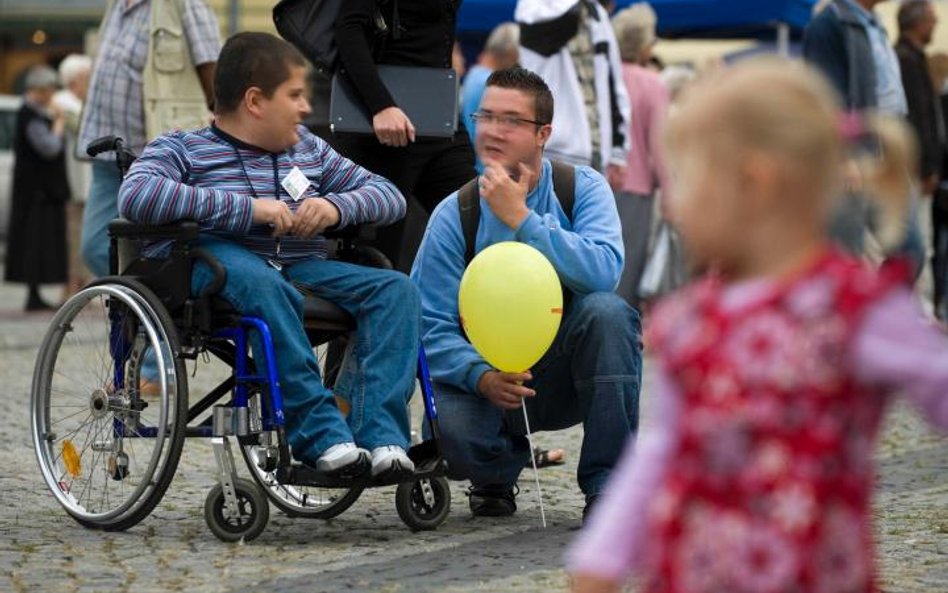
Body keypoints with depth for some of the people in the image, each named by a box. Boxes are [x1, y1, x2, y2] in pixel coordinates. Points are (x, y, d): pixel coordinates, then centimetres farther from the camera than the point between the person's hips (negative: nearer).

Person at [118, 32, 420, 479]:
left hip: (303, 269, 6)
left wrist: (336, 206, -3)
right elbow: (135, 197, -15)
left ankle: (379, 435, -31)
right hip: (219, 266, -5)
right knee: (260, 281, -40)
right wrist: (246, 207, -18)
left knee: (395, 288, -18)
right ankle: (320, 432, -38)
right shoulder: (182, 149, 6)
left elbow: (389, 196, 22)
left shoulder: (307, 149, 24)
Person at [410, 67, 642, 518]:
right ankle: (497, 475, 9)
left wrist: (521, 219, -29)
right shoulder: (454, 216, -6)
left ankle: (609, 485, -19)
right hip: (492, 379, 0)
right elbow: (431, 325, -11)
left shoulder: (583, 188, -8)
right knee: (448, 426, -32)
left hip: (567, 373, 0)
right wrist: (481, 376, -30)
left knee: (606, 311, -31)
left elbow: (604, 271, -28)